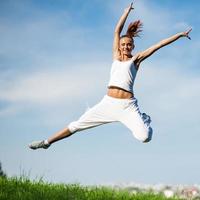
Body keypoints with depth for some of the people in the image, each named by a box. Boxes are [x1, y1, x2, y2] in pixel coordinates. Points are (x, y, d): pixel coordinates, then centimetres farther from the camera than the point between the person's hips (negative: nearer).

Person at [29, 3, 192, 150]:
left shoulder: (136, 59, 7)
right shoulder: (116, 56, 15)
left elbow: (159, 45, 5)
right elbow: (117, 31, 12)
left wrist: (180, 35, 5)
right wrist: (127, 10, 13)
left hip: (127, 105, -3)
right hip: (108, 102, 3)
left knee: (145, 137, -23)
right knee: (77, 125, 2)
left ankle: (144, 119, 12)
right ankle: (47, 142, 14)